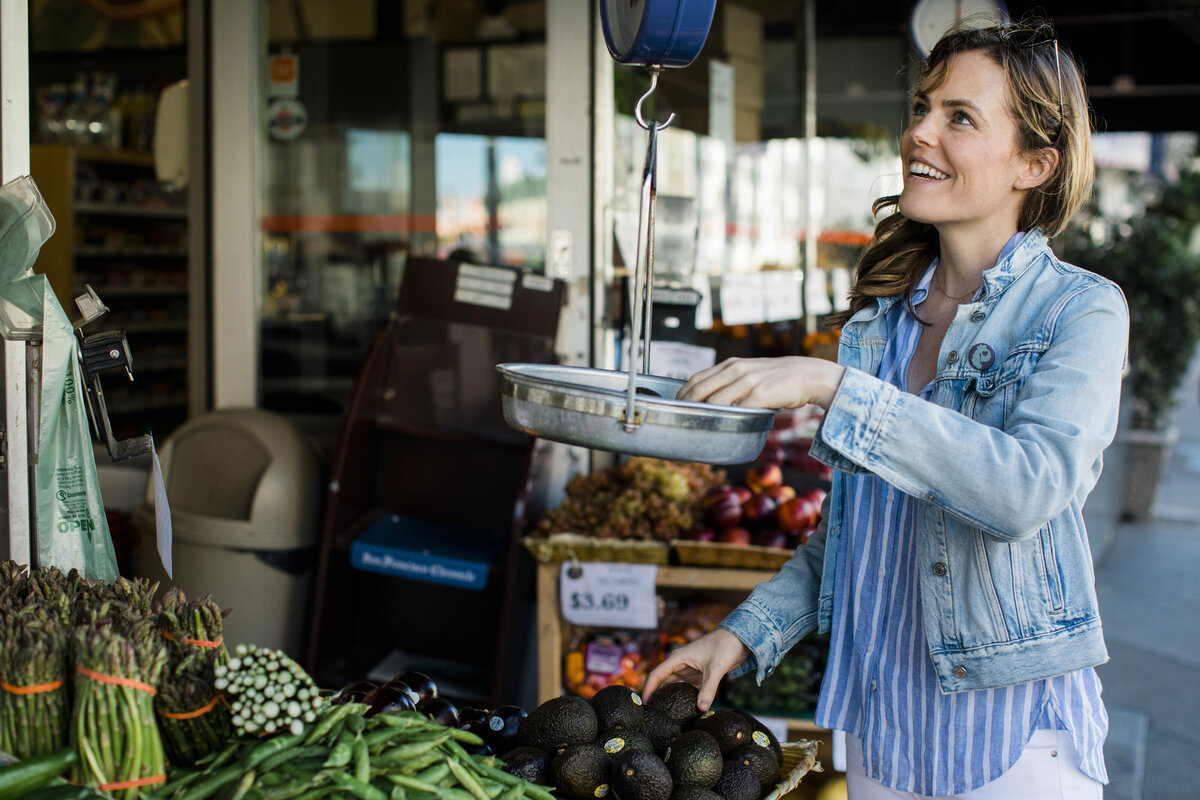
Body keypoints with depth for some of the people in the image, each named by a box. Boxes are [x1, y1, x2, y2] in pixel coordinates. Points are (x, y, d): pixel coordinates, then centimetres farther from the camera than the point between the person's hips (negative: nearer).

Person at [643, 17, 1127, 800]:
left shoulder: (1079, 311, -10)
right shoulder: (884, 310, 7)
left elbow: (1031, 487, -28)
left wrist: (835, 386, -30)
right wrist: (746, 633, 7)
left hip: (1010, 735, -5)